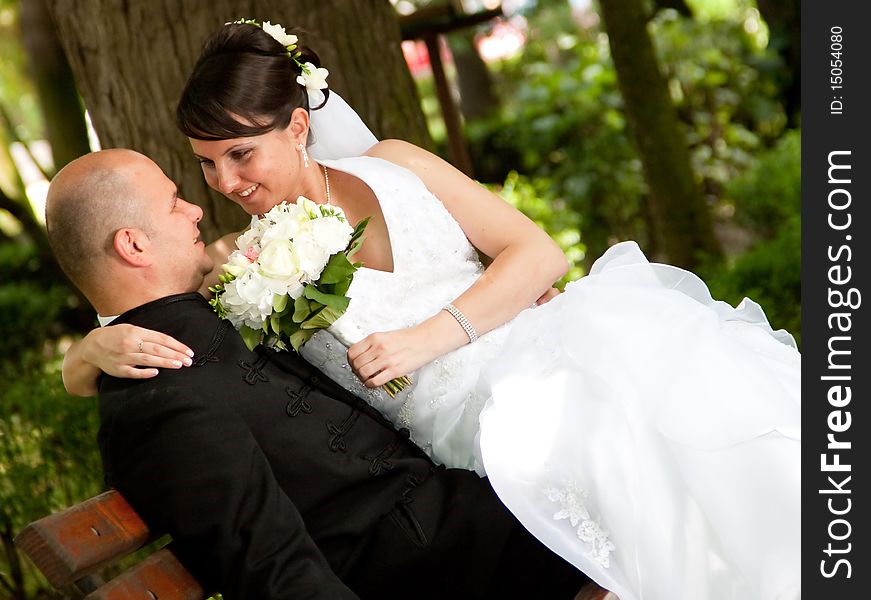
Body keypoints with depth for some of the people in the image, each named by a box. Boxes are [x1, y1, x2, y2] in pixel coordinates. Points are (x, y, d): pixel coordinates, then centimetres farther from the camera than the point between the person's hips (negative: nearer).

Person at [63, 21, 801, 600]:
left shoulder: (390, 166, 6)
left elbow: (540, 253, 3)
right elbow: (79, 370, 6)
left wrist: (430, 337, -10)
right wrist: (104, 345, -19)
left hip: (560, 351, 2)